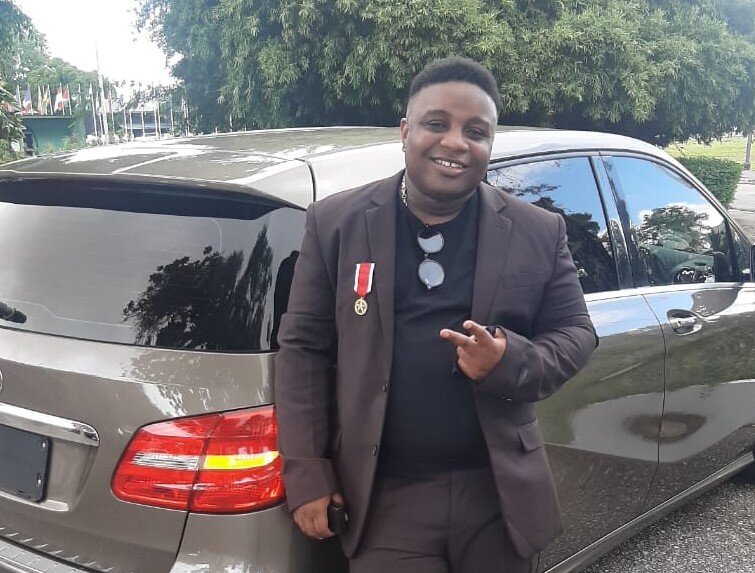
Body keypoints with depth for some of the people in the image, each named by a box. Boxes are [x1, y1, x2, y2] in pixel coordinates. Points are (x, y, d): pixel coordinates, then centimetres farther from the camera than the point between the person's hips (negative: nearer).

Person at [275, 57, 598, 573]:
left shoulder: (539, 232, 0)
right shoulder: (337, 222, -2)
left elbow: (575, 334, 4)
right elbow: (303, 348, 0)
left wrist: (511, 361, -18)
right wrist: (307, 474, -5)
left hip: (500, 495, 2)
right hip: (383, 499, -1)